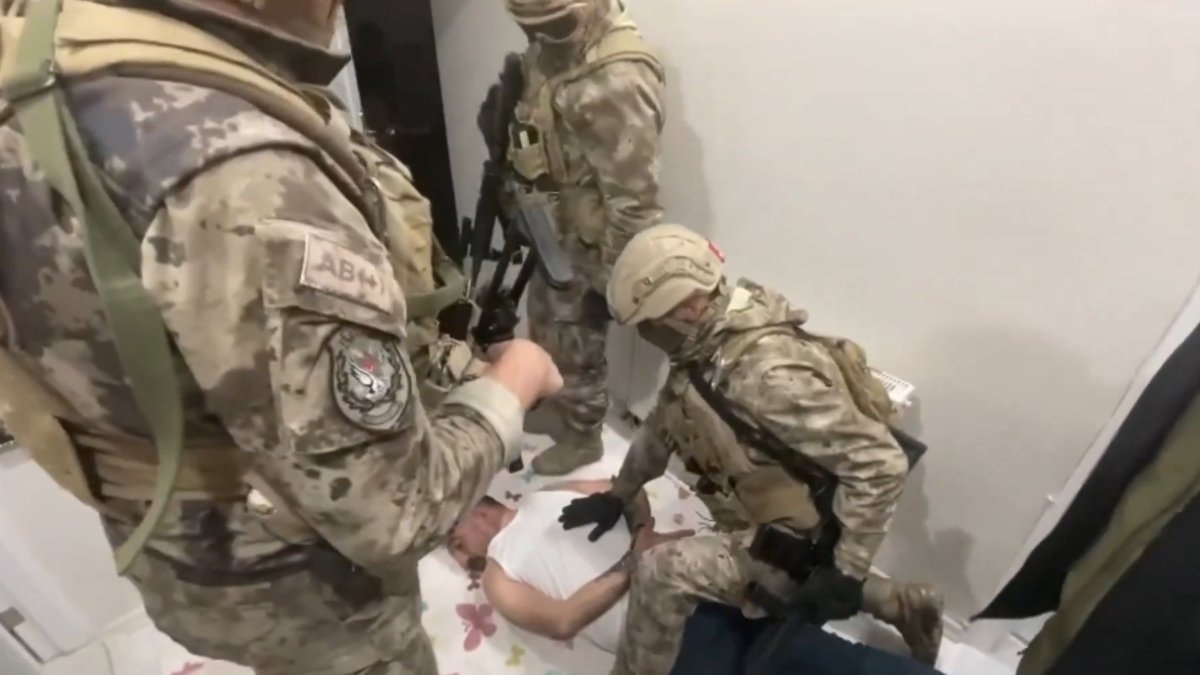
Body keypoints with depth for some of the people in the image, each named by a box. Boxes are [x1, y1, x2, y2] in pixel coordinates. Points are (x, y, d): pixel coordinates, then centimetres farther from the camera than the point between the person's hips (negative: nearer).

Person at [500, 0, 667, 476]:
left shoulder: (617, 82, -29)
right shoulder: (554, 44, 0)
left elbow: (633, 200, -26)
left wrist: (611, 279, -19)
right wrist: (512, 186, 12)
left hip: (586, 242, -9)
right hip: (551, 228, 9)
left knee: (575, 352, 11)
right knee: (546, 332, 26)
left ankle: (581, 439, 37)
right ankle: (555, 409, 52)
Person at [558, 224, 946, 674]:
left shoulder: (769, 373, -37)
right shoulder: (705, 343, -9)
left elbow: (880, 464, -32)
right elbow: (666, 421, 6)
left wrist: (847, 571, -25)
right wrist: (617, 496, 9)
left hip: (796, 542, -9)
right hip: (768, 520, 9)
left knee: (665, 573, -23)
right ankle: (902, 606, 43)